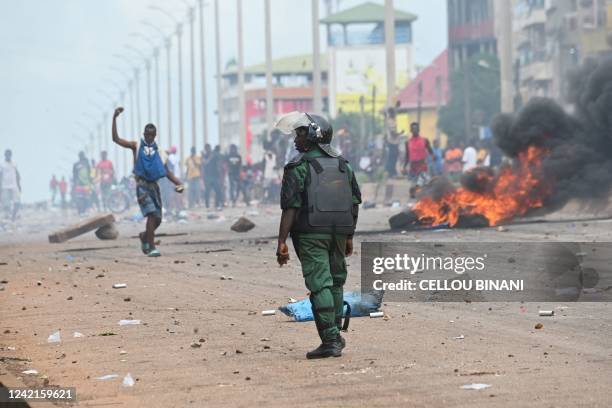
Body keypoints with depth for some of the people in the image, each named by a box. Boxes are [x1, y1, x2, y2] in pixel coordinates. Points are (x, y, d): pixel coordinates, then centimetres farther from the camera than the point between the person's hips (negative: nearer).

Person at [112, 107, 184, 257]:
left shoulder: (157, 151, 15)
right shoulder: (136, 146, 5)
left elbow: (166, 171, 14)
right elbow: (116, 139, -4)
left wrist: (178, 183, -2)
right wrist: (114, 118, -12)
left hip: (154, 185, 5)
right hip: (142, 185, -5)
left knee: (157, 219, 6)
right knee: (152, 215, -20)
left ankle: (145, 236, 36)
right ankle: (151, 248, -19)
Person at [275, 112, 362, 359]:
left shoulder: (299, 167, -8)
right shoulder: (342, 165, 11)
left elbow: (291, 207, -13)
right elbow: (355, 204, 13)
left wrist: (282, 242, -12)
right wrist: (349, 237, 20)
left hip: (311, 234, -6)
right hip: (339, 233, 6)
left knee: (320, 285, -6)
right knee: (336, 282, 18)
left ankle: (331, 341, -12)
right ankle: (336, 335, 23)